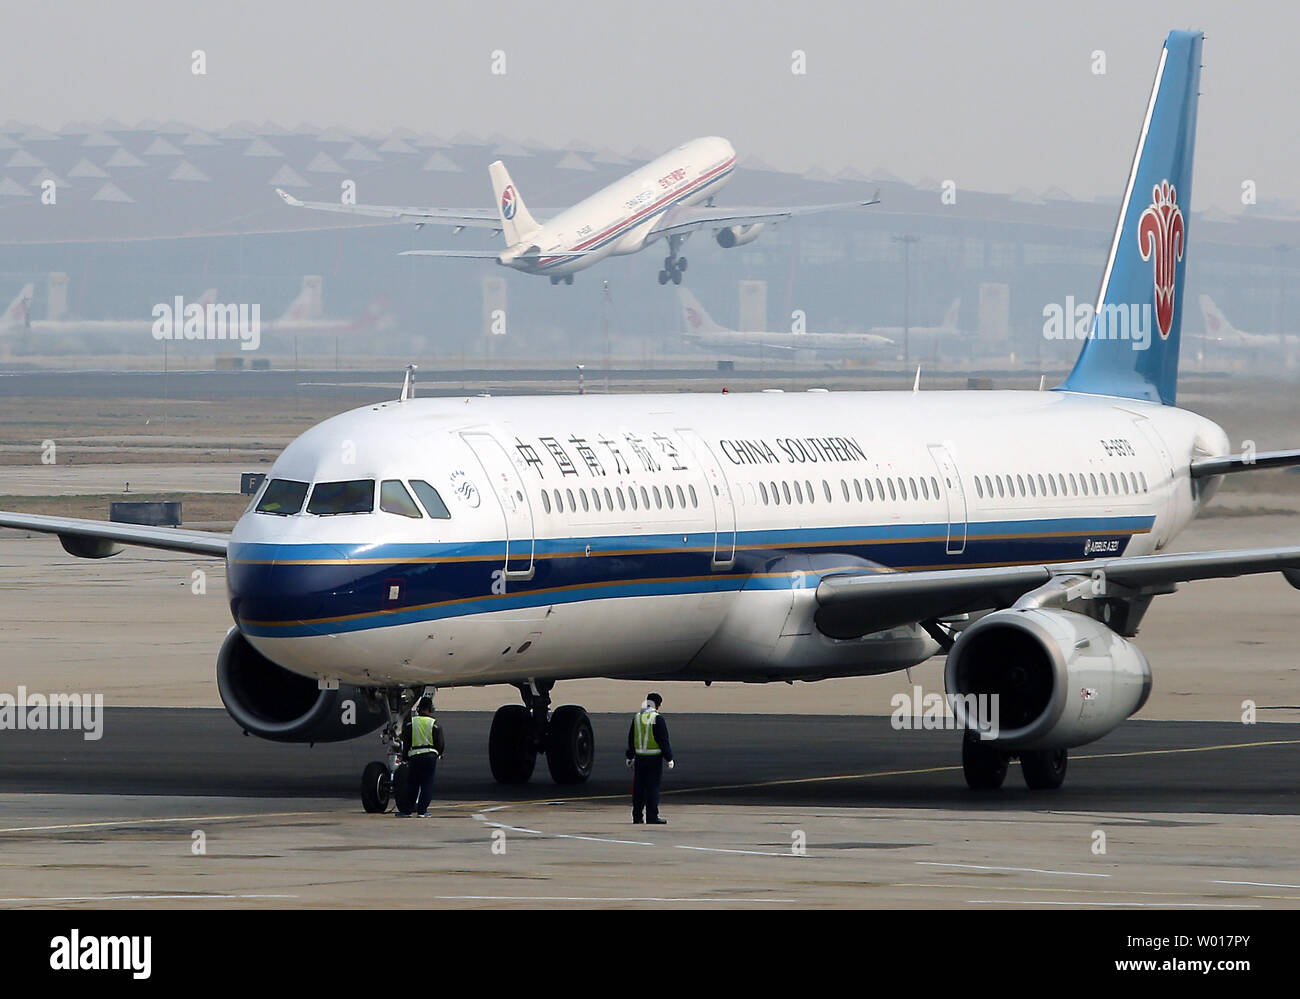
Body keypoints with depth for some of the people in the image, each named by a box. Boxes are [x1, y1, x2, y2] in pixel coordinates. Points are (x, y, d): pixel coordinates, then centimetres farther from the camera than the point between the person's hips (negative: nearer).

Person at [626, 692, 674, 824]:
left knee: (639, 788, 9)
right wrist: (669, 758, -6)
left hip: (640, 758, 5)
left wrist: (630, 757, 23)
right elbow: (663, 740, -11)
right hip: (654, 758, -5)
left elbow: (631, 739, 15)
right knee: (652, 787, -3)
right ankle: (652, 817, -4)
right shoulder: (658, 719, -10)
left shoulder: (636, 718, 8)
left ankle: (637, 817, 11)